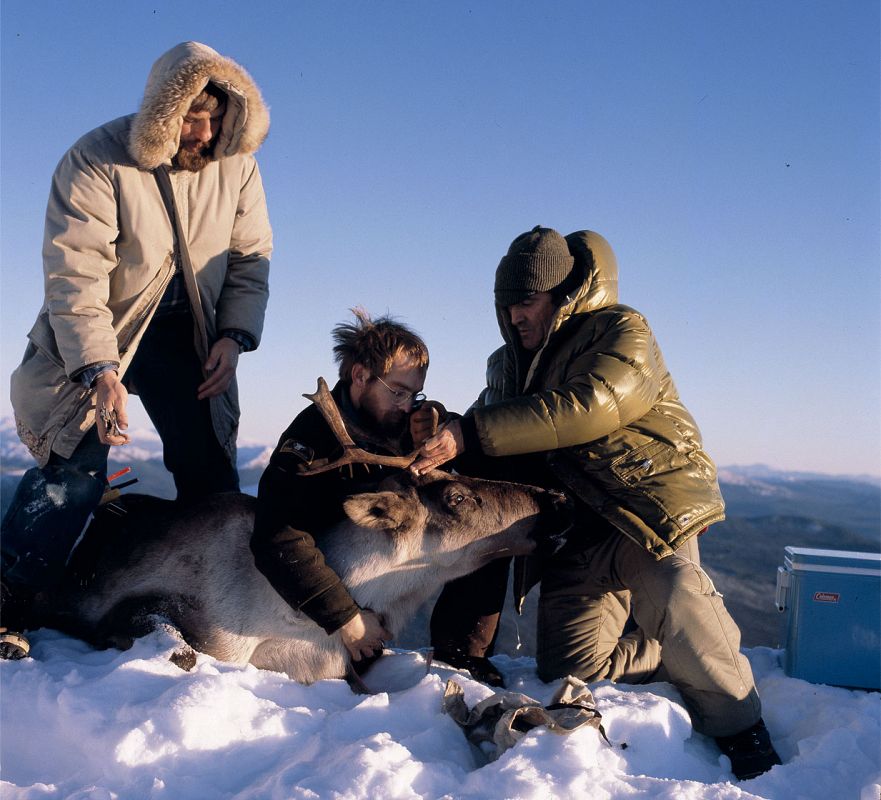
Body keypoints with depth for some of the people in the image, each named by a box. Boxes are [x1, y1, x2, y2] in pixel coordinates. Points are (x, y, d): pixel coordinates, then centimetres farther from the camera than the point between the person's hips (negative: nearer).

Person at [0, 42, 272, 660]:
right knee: (76, 466, -14)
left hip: (188, 338, 4)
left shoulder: (236, 166, -5)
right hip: (96, 338, -4)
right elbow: (73, 274, -24)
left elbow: (250, 257, 2)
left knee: (210, 471, 2)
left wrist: (234, 336, -12)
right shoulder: (97, 161, -19)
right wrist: (101, 371, -33)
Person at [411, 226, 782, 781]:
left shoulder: (621, 331, -4)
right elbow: (490, 470, 24)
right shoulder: (508, 366, 19)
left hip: (647, 499, -6)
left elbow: (588, 407, -24)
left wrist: (470, 434, -28)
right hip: (573, 531, 6)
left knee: (669, 596, -34)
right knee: (566, 665, -6)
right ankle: (693, 655, 16)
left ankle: (738, 723, -12)